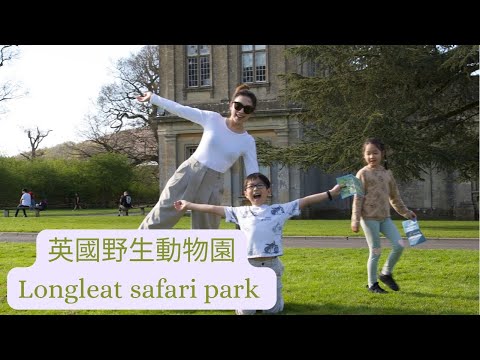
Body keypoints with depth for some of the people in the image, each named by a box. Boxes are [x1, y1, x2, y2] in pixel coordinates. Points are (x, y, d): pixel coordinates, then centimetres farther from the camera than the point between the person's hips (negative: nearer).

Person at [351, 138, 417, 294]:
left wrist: (406, 212, 22)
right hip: (369, 218, -5)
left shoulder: (387, 173, 11)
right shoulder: (363, 173, -5)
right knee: (375, 252, -2)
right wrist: (355, 220, -13)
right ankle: (372, 284, 15)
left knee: (399, 245, -4)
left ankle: (386, 274, 17)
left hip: (385, 217, 5)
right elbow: (358, 198, -8)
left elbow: (394, 196, 20)